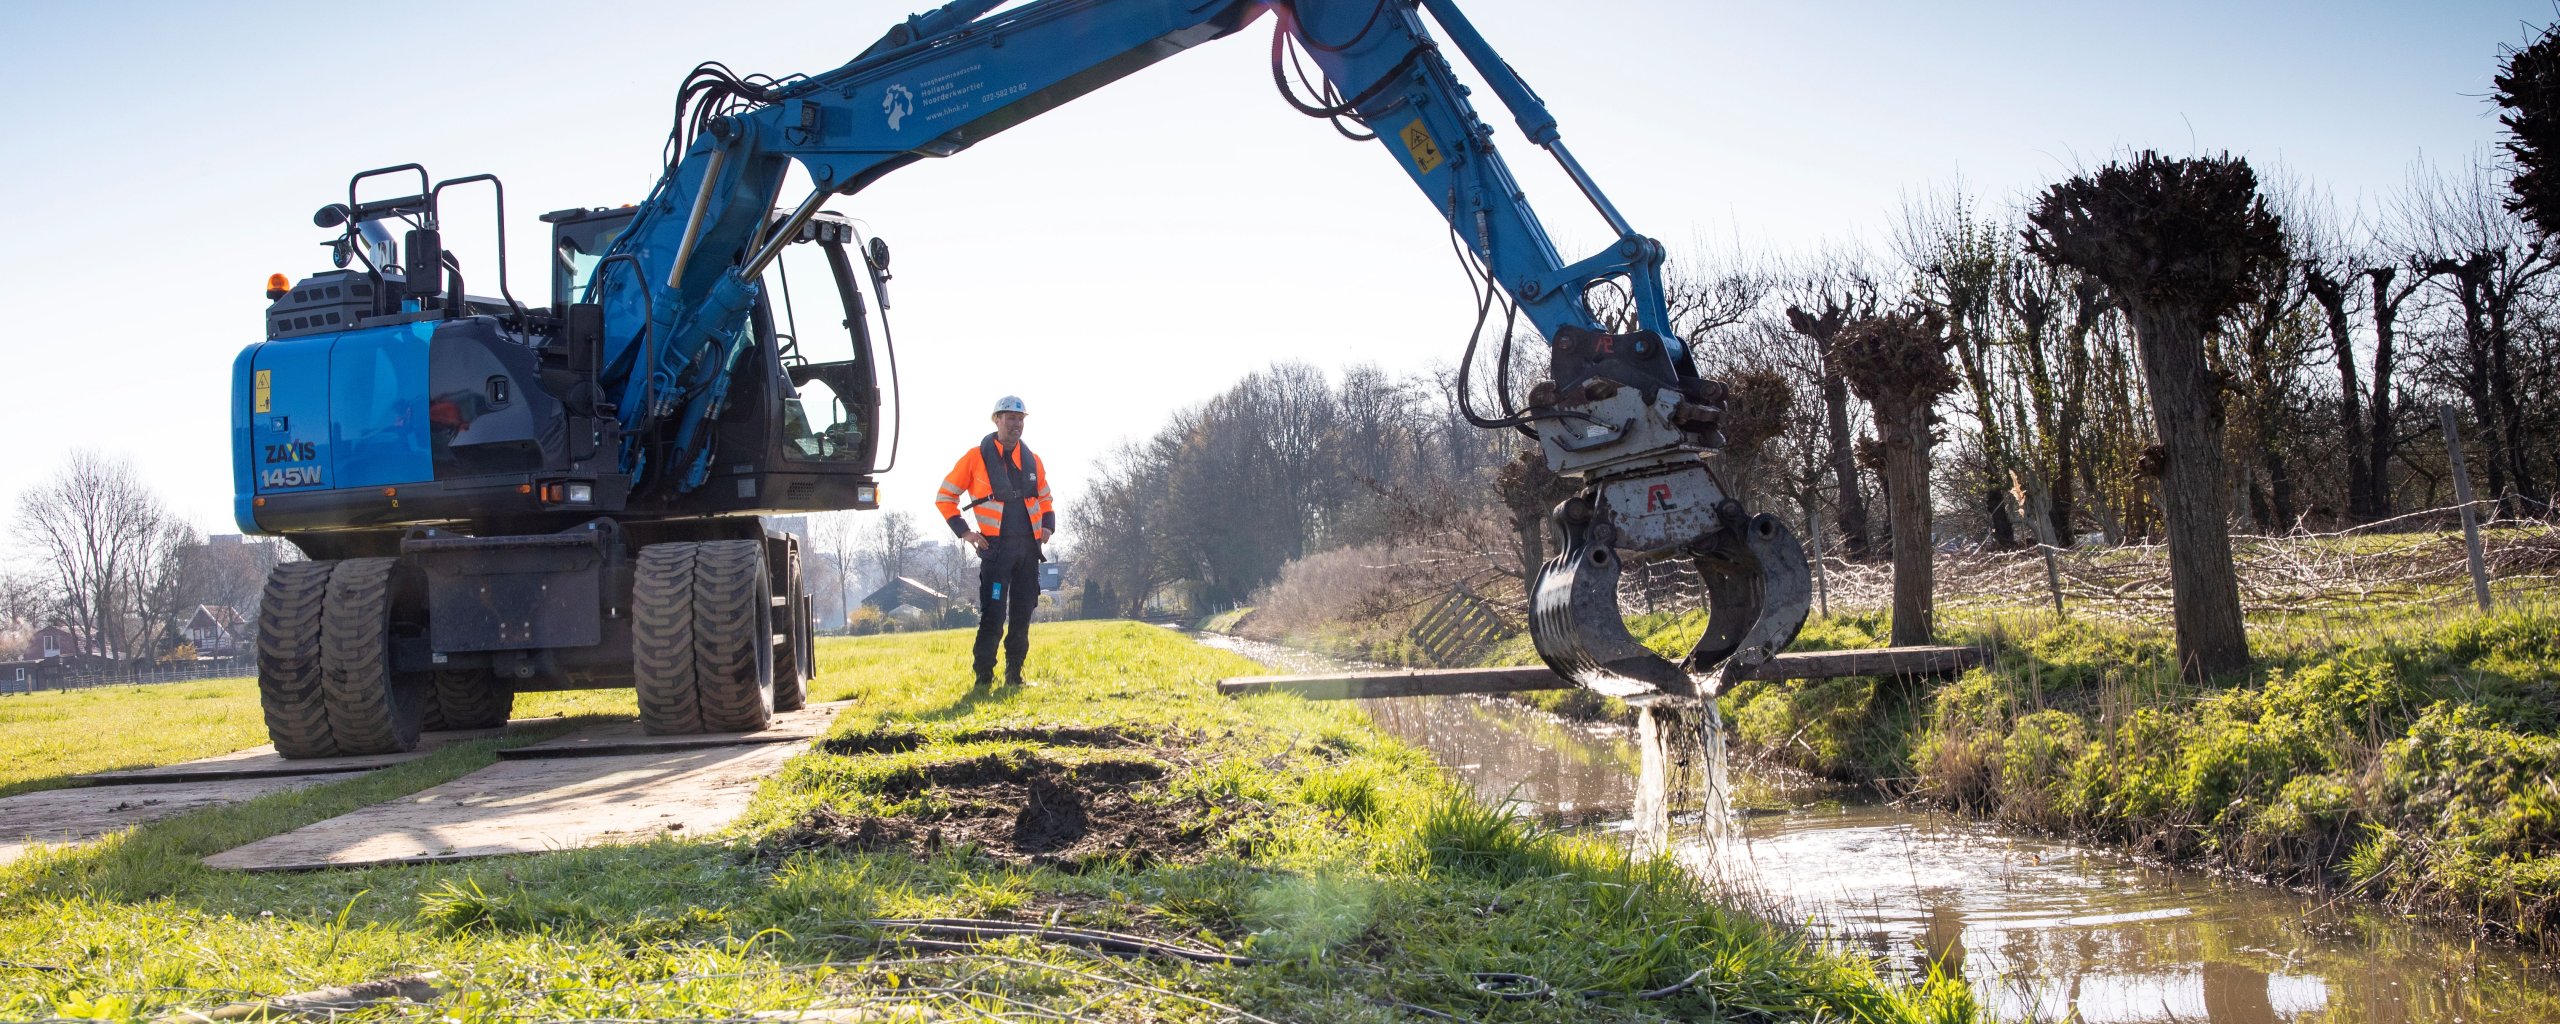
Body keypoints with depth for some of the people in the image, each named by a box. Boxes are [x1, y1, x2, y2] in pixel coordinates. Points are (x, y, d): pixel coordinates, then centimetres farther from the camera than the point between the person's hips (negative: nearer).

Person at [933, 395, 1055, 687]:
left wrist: (1048, 525, 9)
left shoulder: (1032, 461, 13)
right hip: (995, 547, -5)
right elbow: (945, 497, 3)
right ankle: (983, 676, -3)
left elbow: (1045, 499, 27)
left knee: (1022, 614, 7)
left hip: (1028, 547, 5)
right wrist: (964, 531, -5)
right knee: (992, 615, -9)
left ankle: (1014, 674, 15)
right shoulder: (976, 458, -1)